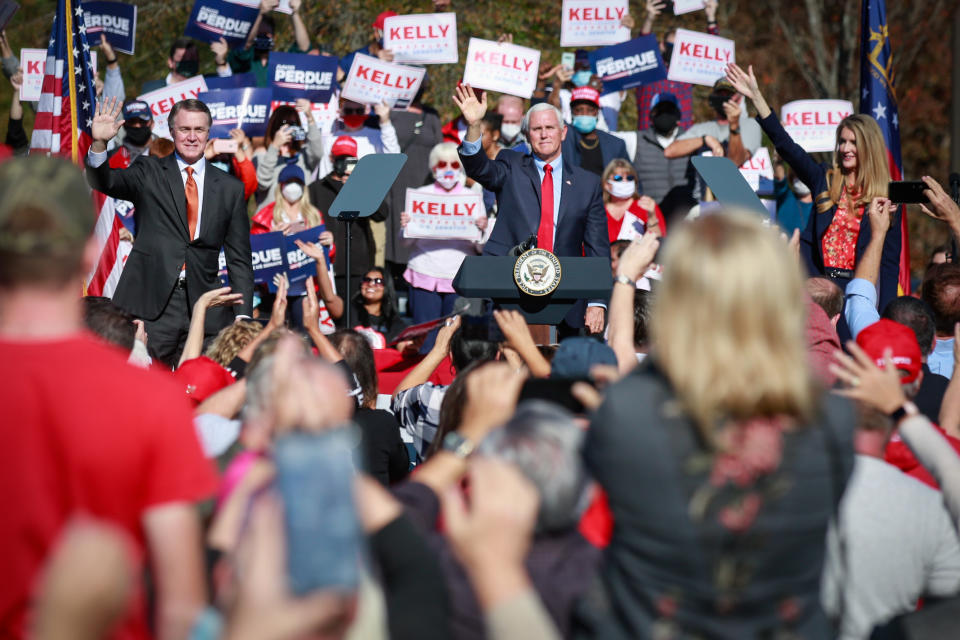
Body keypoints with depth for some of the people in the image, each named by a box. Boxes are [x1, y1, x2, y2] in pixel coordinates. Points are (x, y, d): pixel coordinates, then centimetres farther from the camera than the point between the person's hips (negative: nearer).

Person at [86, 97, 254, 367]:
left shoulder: (230, 188, 12)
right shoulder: (149, 173, 9)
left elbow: (239, 258, 12)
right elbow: (105, 182, -8)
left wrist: (244, 316, 4)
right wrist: (99, 143, -27)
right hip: (150, 305, -1)